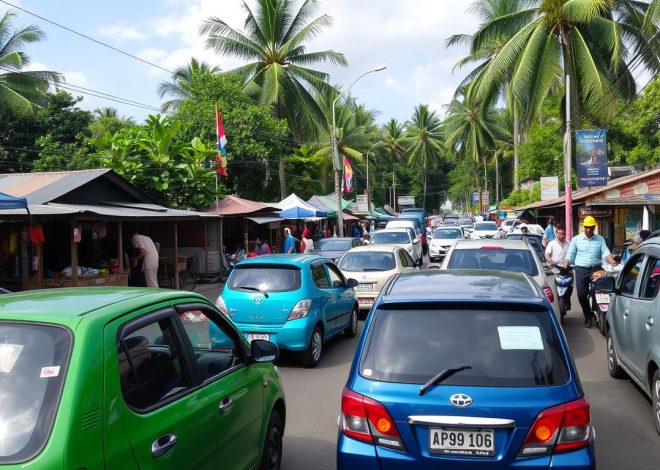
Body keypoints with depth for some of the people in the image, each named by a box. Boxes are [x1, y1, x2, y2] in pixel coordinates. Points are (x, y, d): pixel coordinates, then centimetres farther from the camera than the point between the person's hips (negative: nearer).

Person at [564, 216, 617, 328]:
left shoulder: (600, 239, 10)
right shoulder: (576, 239, 8)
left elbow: (605, 252, -1)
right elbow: (570, 254, 6)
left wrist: (612, 262, -20)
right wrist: (565, 266, -6)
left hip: (597, 269, 0)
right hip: (581, 270, 0)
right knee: (582, 295, -1)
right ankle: (588, 316, 12)